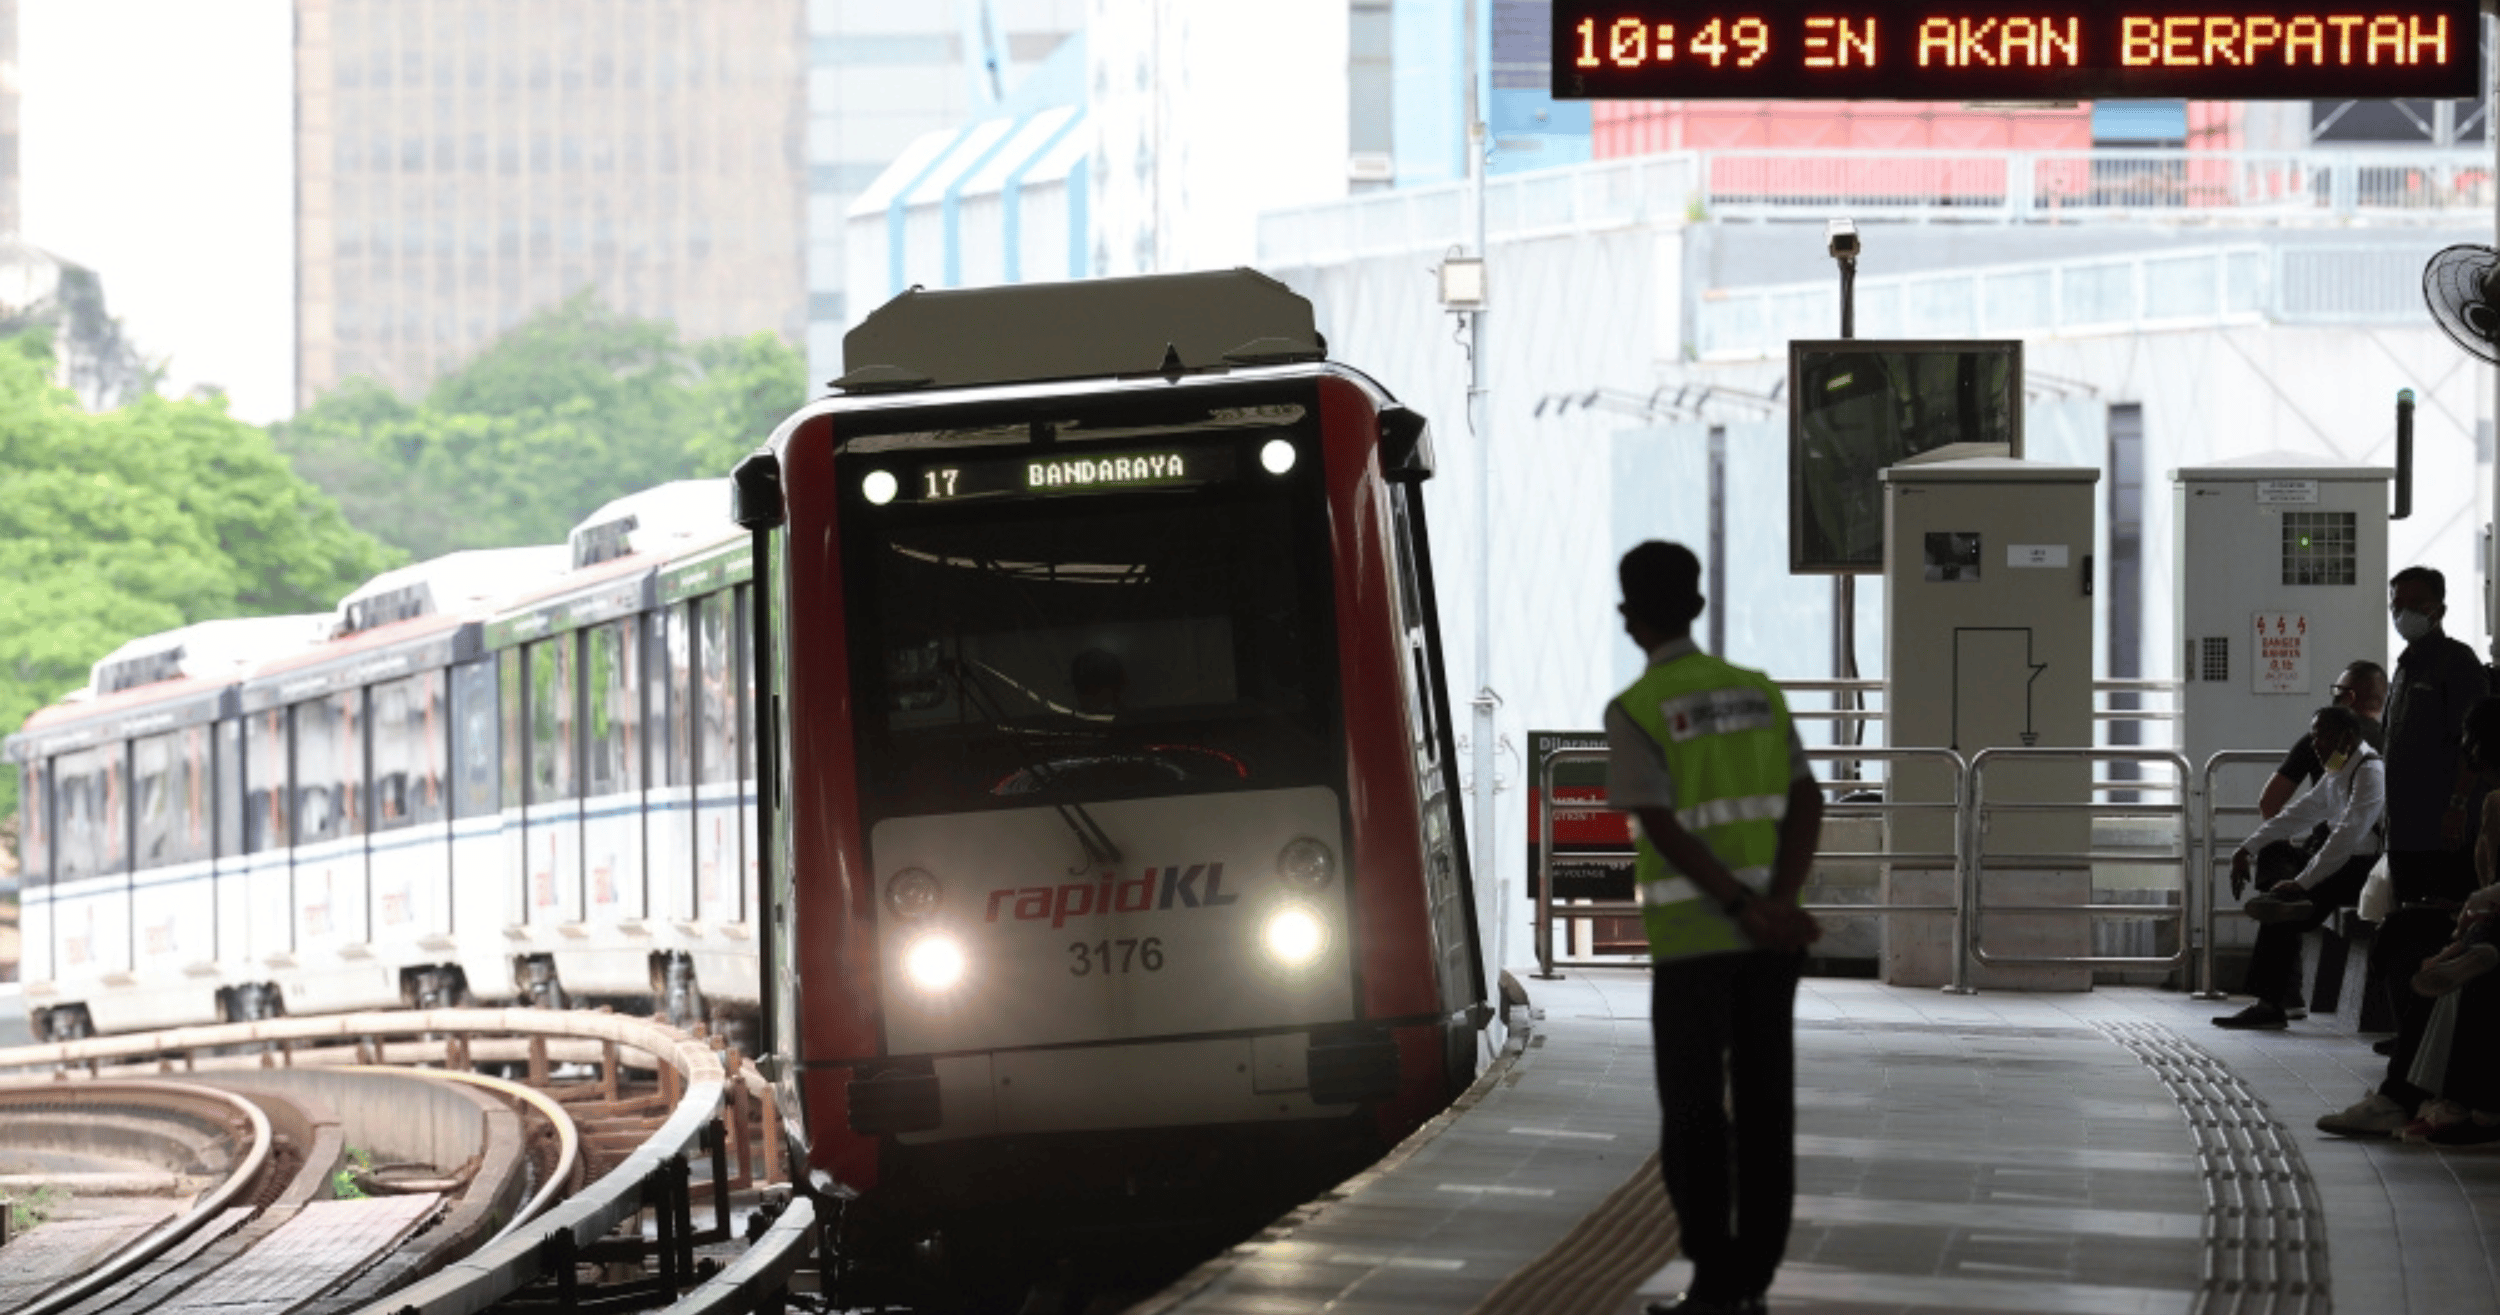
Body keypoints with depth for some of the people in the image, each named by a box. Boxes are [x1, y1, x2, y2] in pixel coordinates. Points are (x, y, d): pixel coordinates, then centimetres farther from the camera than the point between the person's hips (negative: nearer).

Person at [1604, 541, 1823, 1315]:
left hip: (1689, 934, -4)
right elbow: (1806, 805, -2)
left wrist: (1751, 911, -17)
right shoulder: (1759, 694, 8)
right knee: (1763, 1108, 8)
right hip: (1767, 940, 4)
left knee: (1694, 1116, 2)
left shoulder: (1634, 712, -7)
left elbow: (1664, 830, -17)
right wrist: (1778, 906, -14)